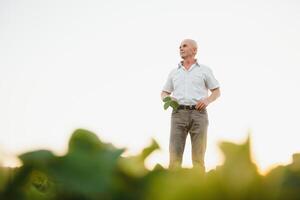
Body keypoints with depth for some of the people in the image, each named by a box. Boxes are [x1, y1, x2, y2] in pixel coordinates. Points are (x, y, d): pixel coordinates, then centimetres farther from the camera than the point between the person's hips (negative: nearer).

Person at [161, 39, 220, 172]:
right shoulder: (174, 72, 18)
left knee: (198, 156, -6)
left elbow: (217, 92, 13)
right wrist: (167, 99, -4)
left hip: (198, 115, -2)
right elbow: (164, 93, 22)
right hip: (179, 115, 2)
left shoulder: (205, 70, 11)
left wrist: (207, 100, -10)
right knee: (175, 154, -10)